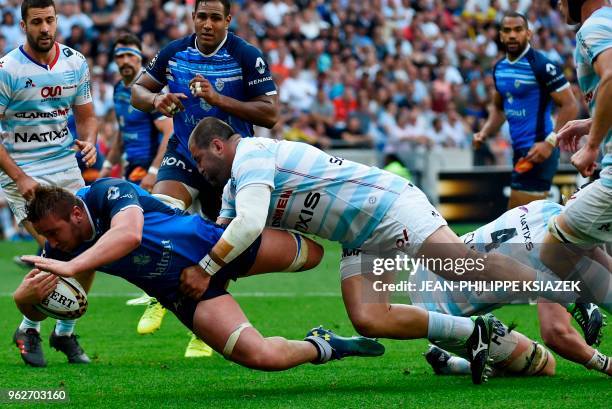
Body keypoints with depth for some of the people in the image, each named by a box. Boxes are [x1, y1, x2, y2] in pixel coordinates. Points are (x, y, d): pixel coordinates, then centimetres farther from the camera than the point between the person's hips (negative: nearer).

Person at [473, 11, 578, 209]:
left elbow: (570, 106, -14)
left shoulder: (542, 66, -13)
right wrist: (485, 133, 8)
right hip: (519, 149, 8)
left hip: (538, 151, -8)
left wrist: (550, 143, -24)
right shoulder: (499, 68, 11)